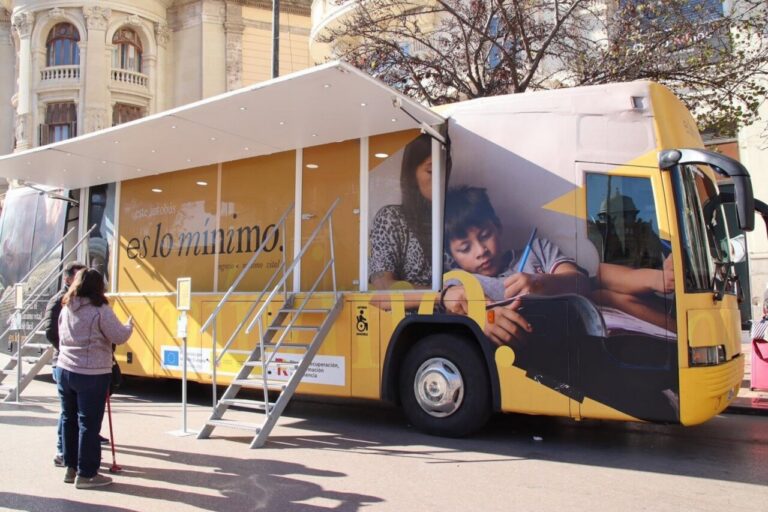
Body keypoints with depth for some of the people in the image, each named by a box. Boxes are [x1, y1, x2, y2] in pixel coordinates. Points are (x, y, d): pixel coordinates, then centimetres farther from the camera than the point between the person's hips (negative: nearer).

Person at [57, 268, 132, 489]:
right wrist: (129, 325, 8)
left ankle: (71, 467, 26)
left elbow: (61, 337, 15)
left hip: (65, 369, 7)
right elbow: (119, 337, -10)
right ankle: (86, 474, 6)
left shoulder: (66, 308, 8)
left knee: (69, 419, 16)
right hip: (92, 374, -7)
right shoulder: (100, 310, -13)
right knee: (89, 423, 0)